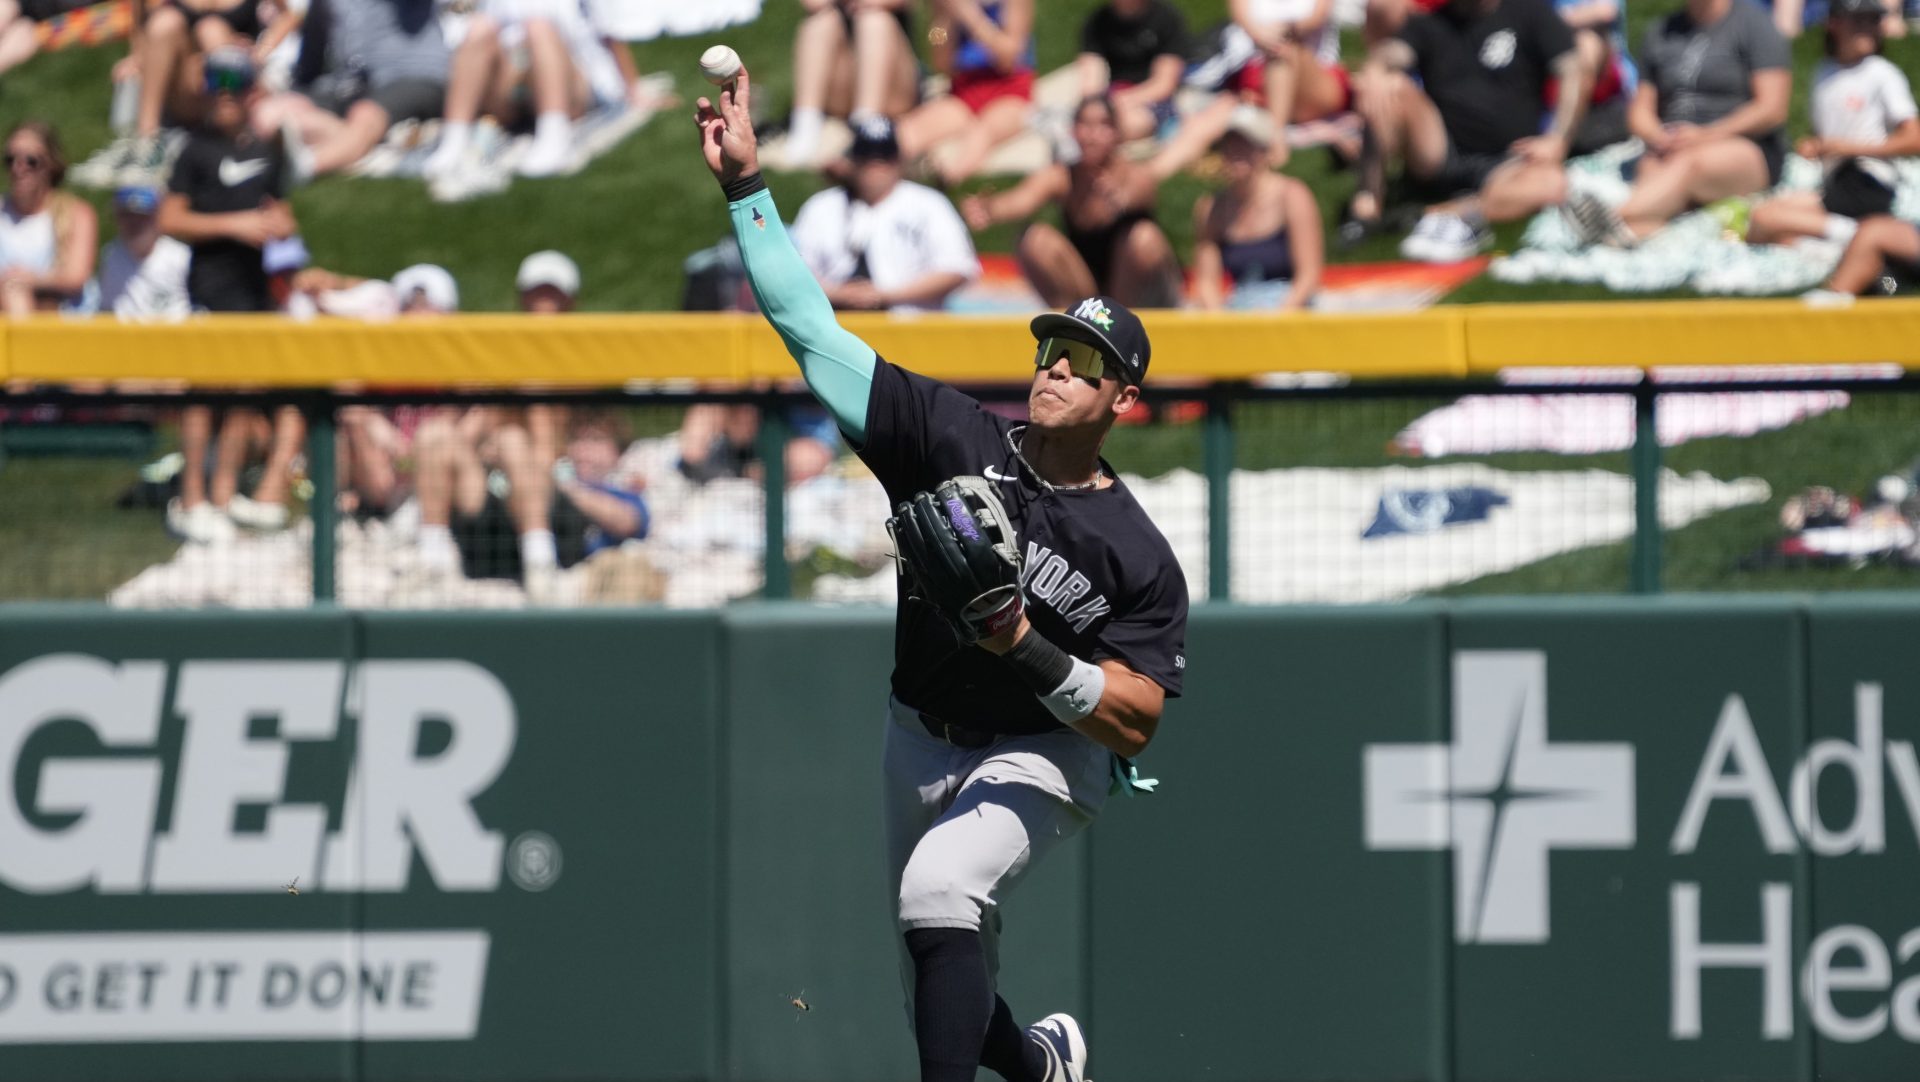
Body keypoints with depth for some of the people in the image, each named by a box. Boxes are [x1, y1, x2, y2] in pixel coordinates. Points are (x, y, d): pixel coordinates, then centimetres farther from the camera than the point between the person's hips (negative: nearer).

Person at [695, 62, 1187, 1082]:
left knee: (939, 890, -34)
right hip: (920, 745, 5)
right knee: (942, 990, 16)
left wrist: (1031, 648, -32)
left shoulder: (1137, 557, -16)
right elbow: (812, 331, -11)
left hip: (1043, 758, -5)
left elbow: (1136, 720, -17)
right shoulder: (956, 440, -9)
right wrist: (745, 185, -18)